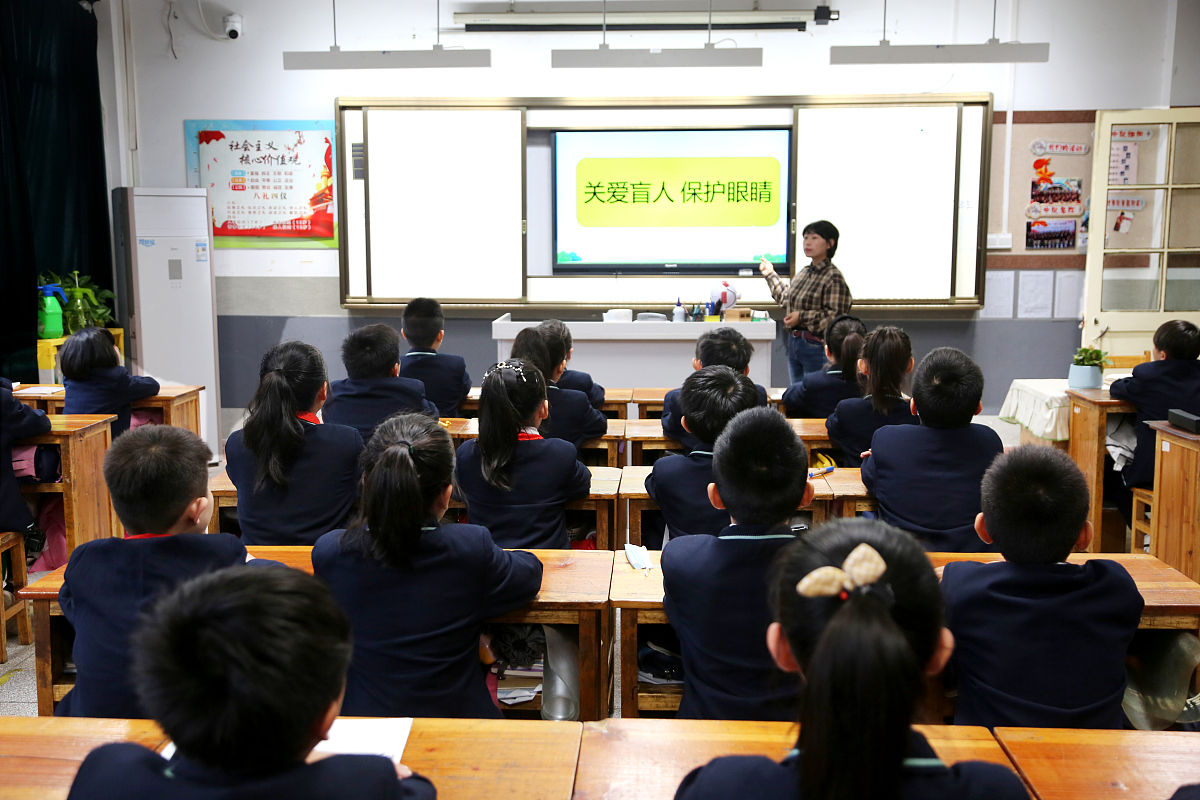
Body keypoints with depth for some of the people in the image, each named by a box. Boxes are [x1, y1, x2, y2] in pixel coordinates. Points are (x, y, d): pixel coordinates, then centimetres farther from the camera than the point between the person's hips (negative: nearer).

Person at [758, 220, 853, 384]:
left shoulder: (833, 277, -14)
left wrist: (802, 317, -21)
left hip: (816, 347, -8)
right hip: (794, 343, 8)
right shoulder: (804, 273, 11)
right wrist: (771, 275, 30)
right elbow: (786, 298, 26)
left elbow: (835, 315, -20)